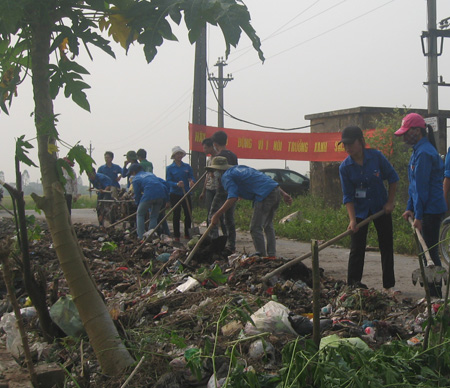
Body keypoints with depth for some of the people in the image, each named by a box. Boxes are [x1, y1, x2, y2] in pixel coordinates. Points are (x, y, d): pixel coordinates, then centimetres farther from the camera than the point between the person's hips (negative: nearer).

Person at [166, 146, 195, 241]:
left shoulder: (187, 167, 6)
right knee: (176, 215, 3)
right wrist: (177, 184, -26)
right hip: (175, 194, -2)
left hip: (186, 194, 2)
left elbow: (192, 177, 7)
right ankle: (176, 235, 11)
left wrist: (192, 182, -17)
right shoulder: (169, 168, -1)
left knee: (188, 214, 3)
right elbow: (168, 181, -7)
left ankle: (187, 234, 16)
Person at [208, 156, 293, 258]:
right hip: (276, 190, 9)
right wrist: (284, 194, 23)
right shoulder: (241, 168, 29)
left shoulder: (226, 176, 2)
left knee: (256, 228, 0)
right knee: (268, 226, 20)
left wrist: (216, 215, -10)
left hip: (265, 195, -9)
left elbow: (232, 198, -15)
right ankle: (272, 255, 22)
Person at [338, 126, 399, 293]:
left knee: (387, 246, 6)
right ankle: (353, 284, 6)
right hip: (359, 210, 0)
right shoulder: (345, 167, -12)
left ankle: (389, 285, 16)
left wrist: (390, 202, -4)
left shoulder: (376, 156, -14)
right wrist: (352, 219, -20)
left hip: (381, 208, 0)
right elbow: (348, 196, -10)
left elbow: (393, 178, -1)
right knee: (357, 248, -1)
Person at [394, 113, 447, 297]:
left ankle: (435, 295, 1)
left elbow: (421, 186, -20)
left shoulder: (424, 153, -18)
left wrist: (419, 214, -18)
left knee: (430, 253, -5)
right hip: (429, 210, 10)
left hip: (431, 211, -10)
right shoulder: (419, 150, 15)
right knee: (427, 252, 15)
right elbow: (414, 185, 19)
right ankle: (432, 292, 24)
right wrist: (410, 208, 16)